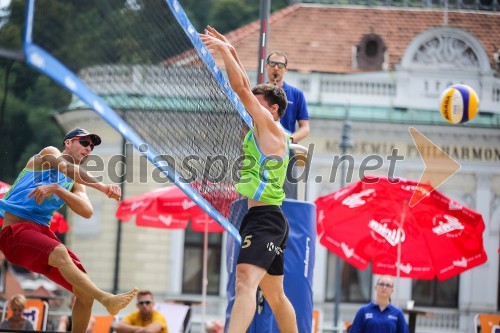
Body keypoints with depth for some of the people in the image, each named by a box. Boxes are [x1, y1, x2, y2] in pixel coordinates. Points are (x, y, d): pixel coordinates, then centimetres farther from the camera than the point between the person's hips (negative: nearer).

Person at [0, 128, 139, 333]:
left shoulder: (76, 184, 21)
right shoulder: (49, 154, 5)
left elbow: (87, 212, 0)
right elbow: (72, 170, -18)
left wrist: (57, 189, -16)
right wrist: (103, 187, -34)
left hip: (42, 231, 7)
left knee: (85, 291, -8)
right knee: (60, 253, -35)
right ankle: (106, 299, -54)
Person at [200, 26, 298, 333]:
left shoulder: (271, 128, -6)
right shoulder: (265, 131, 18)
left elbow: (241, 89, -12)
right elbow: (246, 89, 25)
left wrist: (224, 51, -7)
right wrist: (230, 51, 24)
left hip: (264, 216, -11)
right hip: (266, 218, 11)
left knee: (246, 281, -30)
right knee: (274, 295, 18)